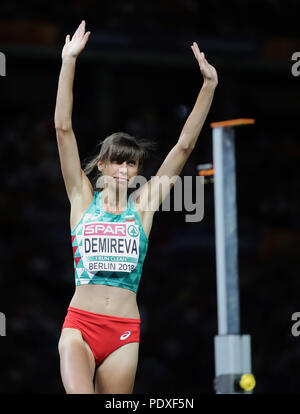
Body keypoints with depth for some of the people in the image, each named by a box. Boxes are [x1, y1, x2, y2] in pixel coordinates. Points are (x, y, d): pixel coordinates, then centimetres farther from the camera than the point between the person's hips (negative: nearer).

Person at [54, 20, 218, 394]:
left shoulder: (143, 205, 9)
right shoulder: (83, 198, 7)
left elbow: (184, 146, 5)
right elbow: (63, 128, 0)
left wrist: (209, 86, 0)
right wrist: (68, 62, -7)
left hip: (124, 333, 2)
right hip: (79, 324, -2)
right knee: (79, 392, -28)